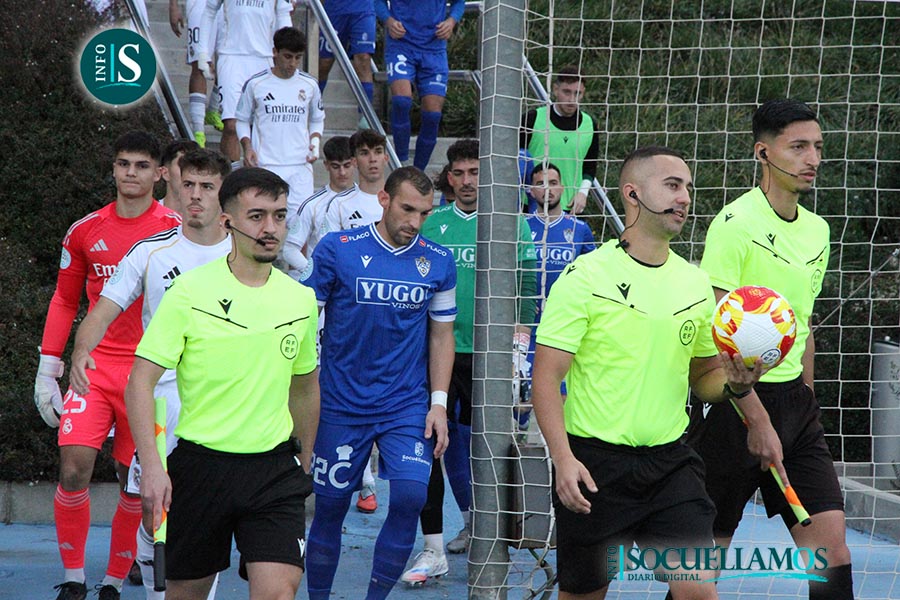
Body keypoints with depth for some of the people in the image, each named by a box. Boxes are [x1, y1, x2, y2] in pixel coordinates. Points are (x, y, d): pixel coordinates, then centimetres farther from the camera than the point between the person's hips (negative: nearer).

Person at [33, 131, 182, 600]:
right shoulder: (85, 231, 7)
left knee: (135, 484, 0)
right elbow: (64, 301, 15)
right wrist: (47, 371, 10)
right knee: (73, 470, -13)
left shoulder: (176, 230, -1)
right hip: (94, 364, 2)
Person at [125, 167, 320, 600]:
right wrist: (151, 467, -18)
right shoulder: (190, 291, -8)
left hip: (274, 466, 2)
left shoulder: (301, 299, 5)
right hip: (200, 463, -2)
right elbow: (140, 383, -9)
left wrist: (304, 464, 24)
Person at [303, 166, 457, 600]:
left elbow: (441, 336, 12)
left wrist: (438, 404, 4)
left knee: (410, 495, -16)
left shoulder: (438, 262, 4)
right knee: (330, 508, 3)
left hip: (407, 405, 1)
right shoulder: (336, 250, -4)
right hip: (341, 405, -1)